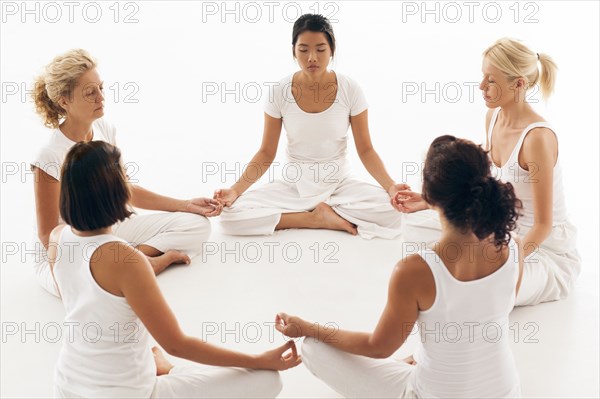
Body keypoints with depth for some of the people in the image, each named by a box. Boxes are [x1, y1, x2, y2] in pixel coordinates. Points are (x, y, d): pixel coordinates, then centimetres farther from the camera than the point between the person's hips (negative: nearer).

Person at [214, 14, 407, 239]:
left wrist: (390, 186, -23)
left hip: (339, 184, 0)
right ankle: (320, 219, -15)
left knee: (391, 212, -29)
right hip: (293, 185, 1)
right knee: (230, 215, -24)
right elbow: (266, 153, -3)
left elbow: (365, 150, -5)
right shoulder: (280, 93, -9)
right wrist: (236, 189, -19)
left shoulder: (350, 90, -10)